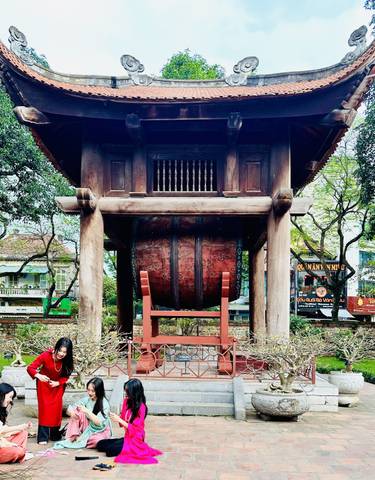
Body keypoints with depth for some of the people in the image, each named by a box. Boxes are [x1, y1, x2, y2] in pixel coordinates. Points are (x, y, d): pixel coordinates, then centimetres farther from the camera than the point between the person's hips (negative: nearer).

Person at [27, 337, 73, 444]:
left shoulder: (67, 361, -22)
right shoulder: (46, 355, -30)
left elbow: (66, 376, -7)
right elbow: (30, 368, -30)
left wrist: (58, 383, -24)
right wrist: (38, 375, -48)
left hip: (58, 385, 2)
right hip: (44, 384, -2)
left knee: (57, 408, 0)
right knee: (45, 408, -8)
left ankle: (55, 435, 14)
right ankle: (42, 437, -3)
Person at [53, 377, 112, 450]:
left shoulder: (104, 404, -19)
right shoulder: (86, 399, -7)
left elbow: (100, 422, -29)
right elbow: (69, 409, -8)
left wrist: (87, 411, -37)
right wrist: (71, 412, -32)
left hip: (101, 431, -4)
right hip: (88, 428, 4)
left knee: (96, 440, -39)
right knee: (77, 412, -18)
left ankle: (79, 440, -9)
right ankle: (72, 438, -16)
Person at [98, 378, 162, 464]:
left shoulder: (141, 407, -19)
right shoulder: (127, 402, 2)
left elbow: (135, 429, -19)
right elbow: (123, 419, 9)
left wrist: (119, 420, -22)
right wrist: (116, 418, -13)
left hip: (135, 439, -8)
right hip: (127, 437, 8)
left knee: (110, 450, -22)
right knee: (101, 444, 1)